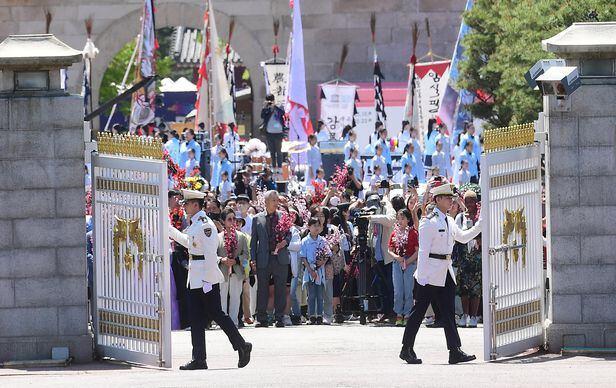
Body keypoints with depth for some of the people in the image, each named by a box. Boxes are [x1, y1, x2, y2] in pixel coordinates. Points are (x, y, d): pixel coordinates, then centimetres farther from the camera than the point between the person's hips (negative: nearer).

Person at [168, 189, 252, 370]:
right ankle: (199, 359, 8)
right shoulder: (194, 224, 13)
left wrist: (208, 279, -22)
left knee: (215, 313, -4)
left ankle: (242, 346, 8)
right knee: (196, 318, 7)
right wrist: (169, 229, 35)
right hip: (195, 279, 10)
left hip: (207, 278, -10)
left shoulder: (205, 225, -16)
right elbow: (188, 241, 32)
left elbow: (210, 254, -20)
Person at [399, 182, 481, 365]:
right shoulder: (429, 221, -11)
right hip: (430, 273, -7)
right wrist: (422, 276, -18)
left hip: (446, 273, 7)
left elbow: (463, 237, 26)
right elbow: (423, 250, -14)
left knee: (448, 313, 2)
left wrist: (480, 224, 15)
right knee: (418, 311, 0)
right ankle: (407, 349, 9)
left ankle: (455, 351, -3)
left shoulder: (449, 221, 13)